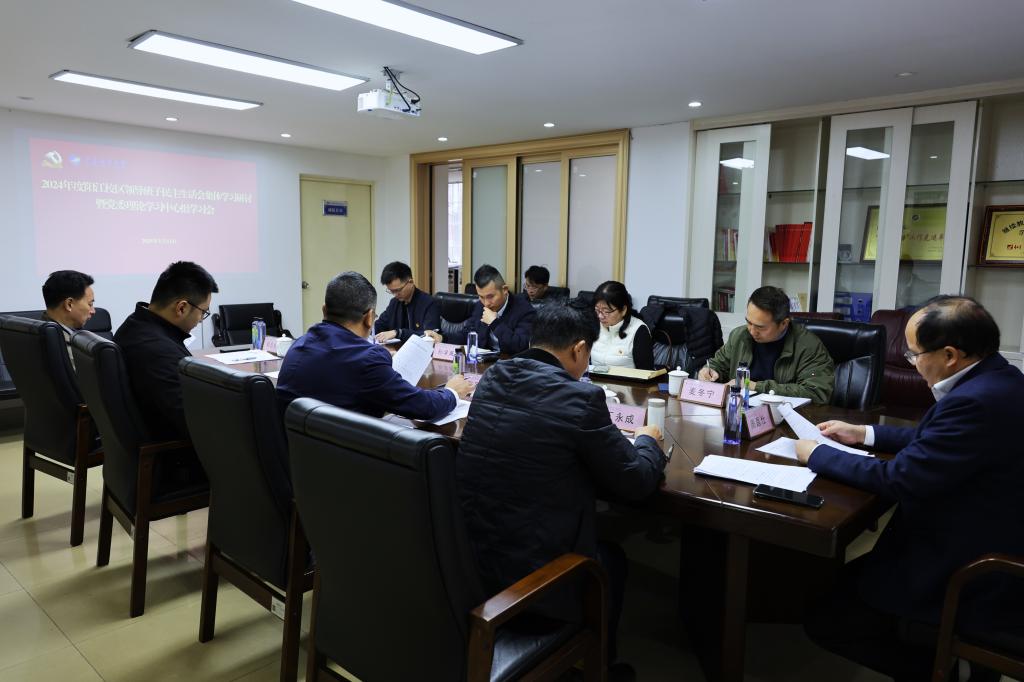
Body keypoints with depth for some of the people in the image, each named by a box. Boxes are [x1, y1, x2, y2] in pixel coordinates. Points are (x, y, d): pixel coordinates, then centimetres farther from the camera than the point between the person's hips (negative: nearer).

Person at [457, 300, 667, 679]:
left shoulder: (491, 378, 1)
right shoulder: (580, 396, -19)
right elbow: (636, 482, -8)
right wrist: (647, 441, 12)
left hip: (469, 557, 6)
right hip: (529, 574, -6)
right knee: (614, 560, 25)